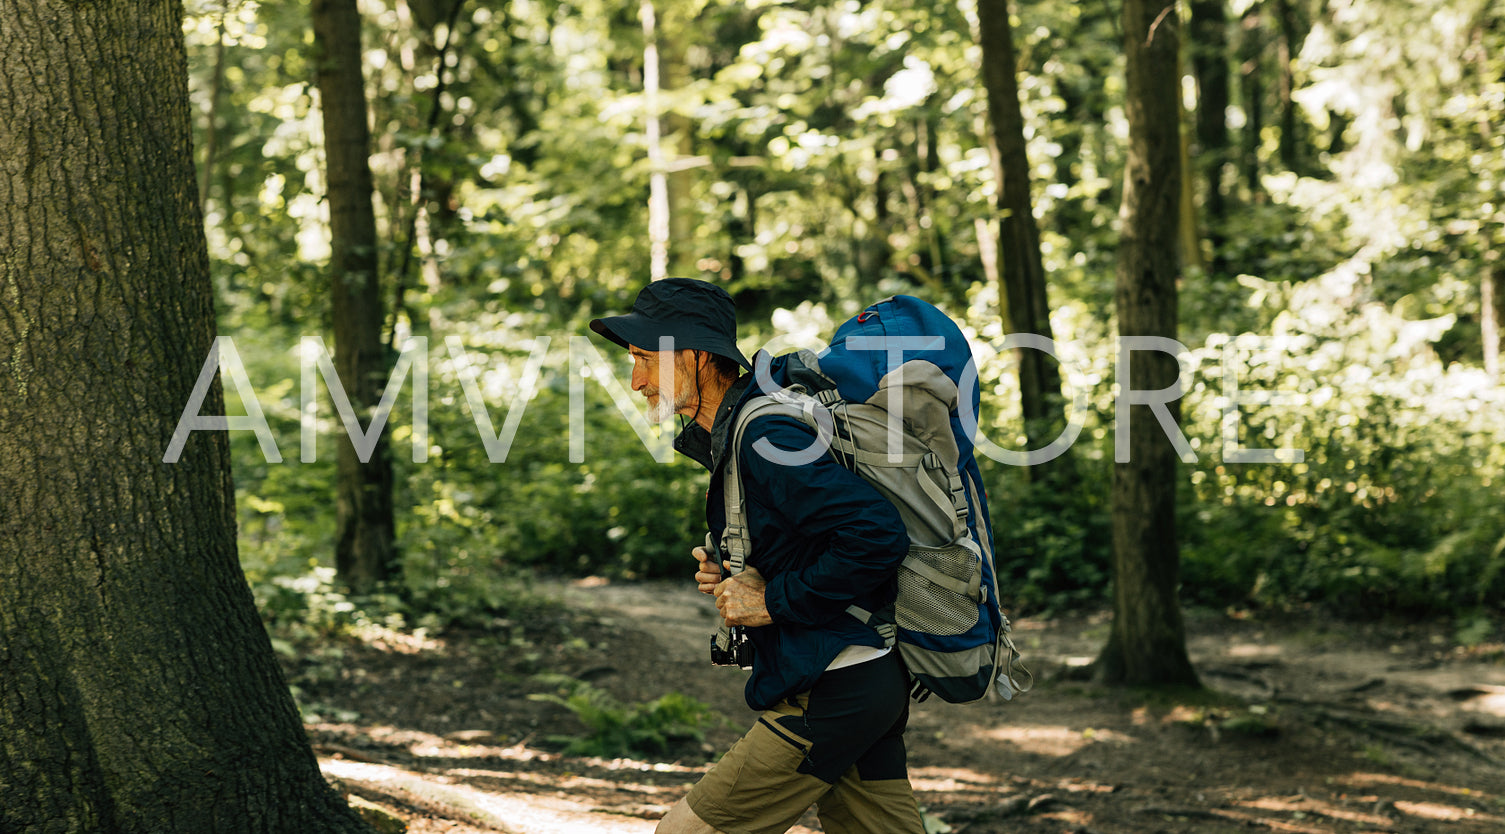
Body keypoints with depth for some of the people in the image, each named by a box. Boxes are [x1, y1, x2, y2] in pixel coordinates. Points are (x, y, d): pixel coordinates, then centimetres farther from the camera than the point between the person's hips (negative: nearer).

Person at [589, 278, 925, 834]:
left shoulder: (764, 439, -18)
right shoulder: (726, 437, 14)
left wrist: (774, 600, -17)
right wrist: (731, 576, 5)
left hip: (828, 695, -10)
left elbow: (879, 535, -26)